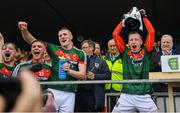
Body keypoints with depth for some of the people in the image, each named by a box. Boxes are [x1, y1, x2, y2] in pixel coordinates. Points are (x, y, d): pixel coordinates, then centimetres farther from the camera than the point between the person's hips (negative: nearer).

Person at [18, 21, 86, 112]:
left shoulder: (80, 54, 7)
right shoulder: (54, 49, 8)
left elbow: (83, 75, 2)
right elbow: (32, 41, 3)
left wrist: (69, 71, -14)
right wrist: (24, 30, -15)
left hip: (69, 93, 0)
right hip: (53, 91, 0)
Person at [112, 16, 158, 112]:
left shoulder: (146, 52, 5)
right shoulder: (125, 53, 6)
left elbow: (151, 32, -1)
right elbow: (115, 34, 3)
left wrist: (144, 18, 9)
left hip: (144, 95, 0)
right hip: (126, 95, 0)